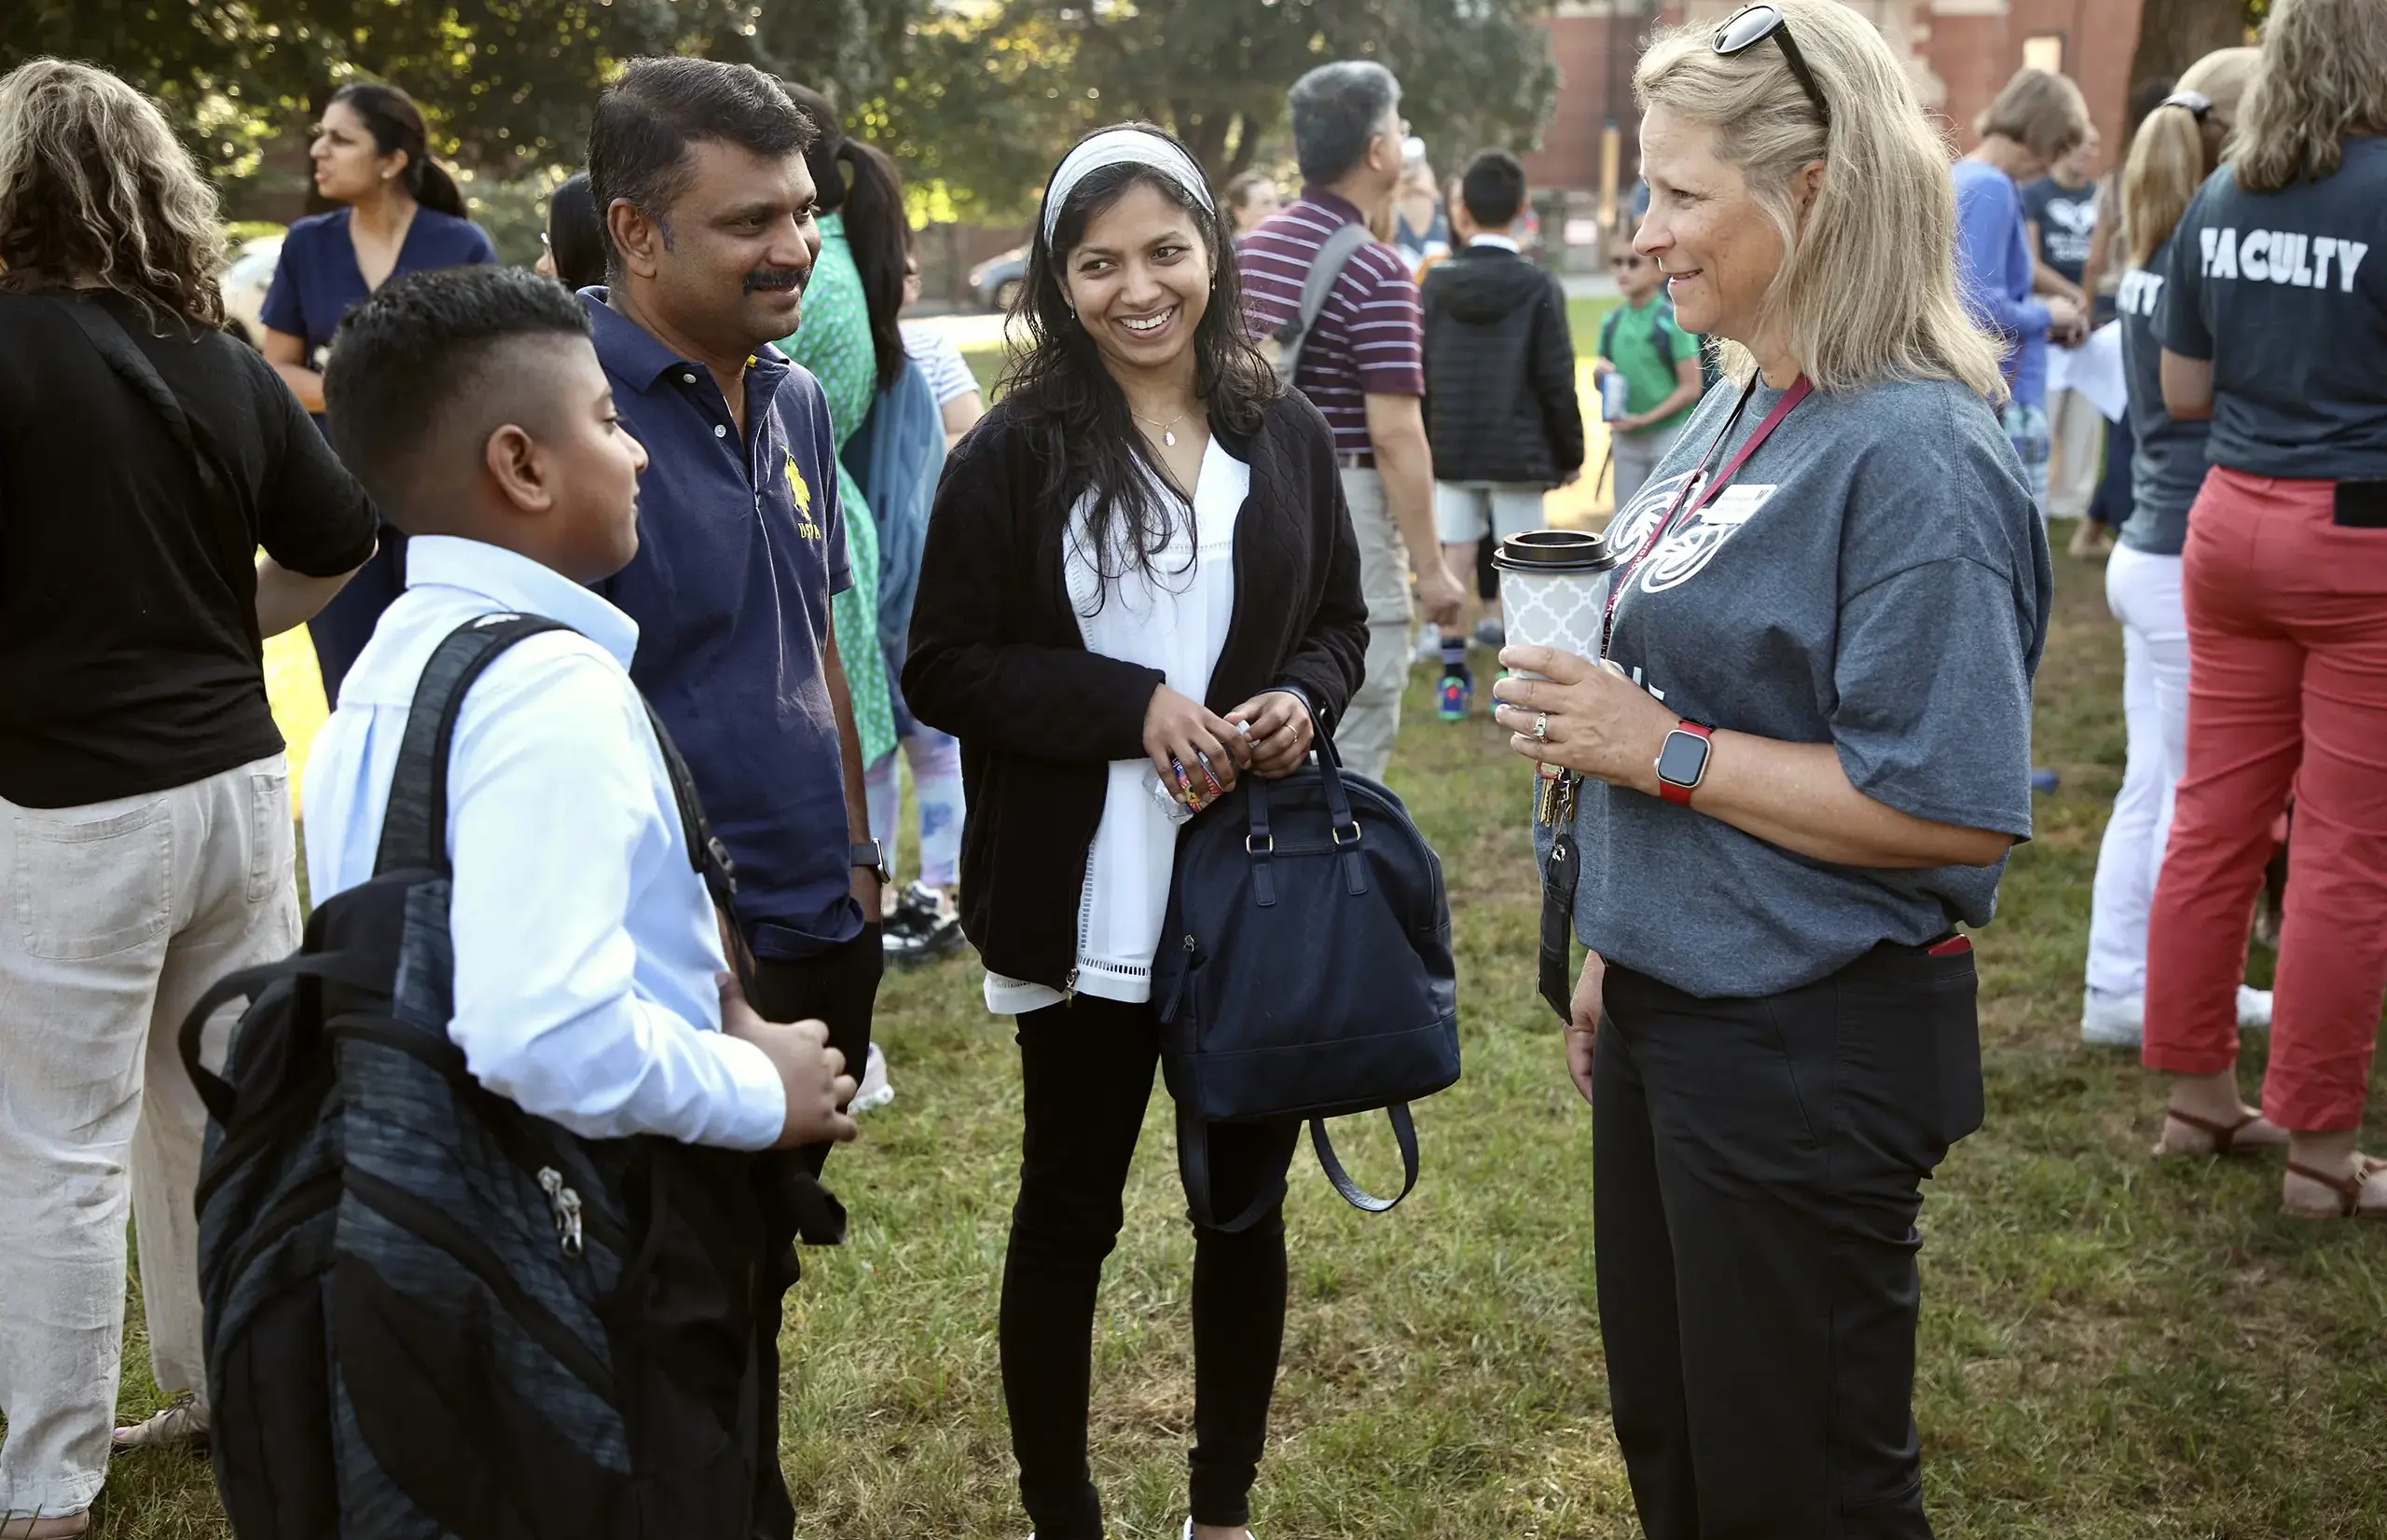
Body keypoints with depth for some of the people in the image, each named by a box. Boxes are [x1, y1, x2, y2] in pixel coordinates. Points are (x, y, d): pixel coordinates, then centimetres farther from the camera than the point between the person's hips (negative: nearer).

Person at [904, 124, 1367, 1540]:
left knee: (1247, 1204, 15)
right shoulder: (1015, 453, -7)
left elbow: (1341, 625, 12)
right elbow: (945, 670, -8)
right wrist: (1134, 703, -19)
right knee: (1071, 1211, 11)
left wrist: (1302, 698, -10)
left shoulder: (1288, 437, 3)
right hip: (1089, 905, -3)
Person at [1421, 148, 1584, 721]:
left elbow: (1419, 373, 3)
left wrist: (1424, 443, 14)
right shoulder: (1539, 287, -8)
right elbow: (1556, 381, -7)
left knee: (1453, 556, 8)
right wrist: (1570, 454, 3)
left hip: (1451, 448, 3)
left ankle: (1453, 677, 11)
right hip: (1518, 449, -2)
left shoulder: (1436, 283, 0)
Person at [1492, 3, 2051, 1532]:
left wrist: (1658, 751, -21)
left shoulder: (1916, 457, -21)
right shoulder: (1741, 409, 6)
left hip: (1810, 1048, -9)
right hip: (1672, 1008, 9)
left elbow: (1949, 811, -26)